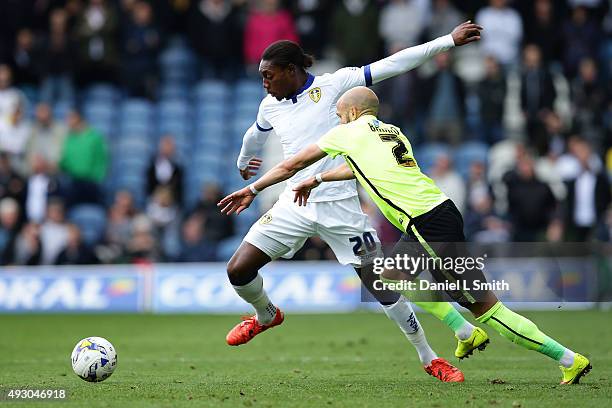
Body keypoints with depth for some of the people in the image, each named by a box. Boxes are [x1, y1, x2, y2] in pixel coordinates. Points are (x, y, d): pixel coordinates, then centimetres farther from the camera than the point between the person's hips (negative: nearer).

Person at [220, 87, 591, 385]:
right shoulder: (393, 134, 24)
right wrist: (317, 180, 54)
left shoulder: (350, 133, 5)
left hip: (430, 225, -8)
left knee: (484, 305, -8)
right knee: (394, 274, 23)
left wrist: (253, 190, 26)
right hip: (441, 211, 8)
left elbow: (293, 164, 15)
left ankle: (570, 359, -11)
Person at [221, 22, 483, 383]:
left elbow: (391, 66, -13)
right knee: (238, 271, -5)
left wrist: (449, 41, -17)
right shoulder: (270, 107, 7)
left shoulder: (333, 85, -9)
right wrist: (244, 163, 50)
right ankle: (267, 315, 29)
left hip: (339, 206, -4)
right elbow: (255, 135, 30)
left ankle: (429, 356, 14)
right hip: (294, 204, 4)